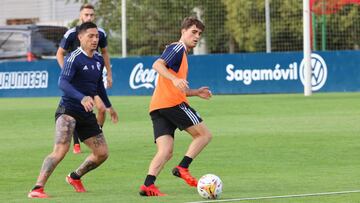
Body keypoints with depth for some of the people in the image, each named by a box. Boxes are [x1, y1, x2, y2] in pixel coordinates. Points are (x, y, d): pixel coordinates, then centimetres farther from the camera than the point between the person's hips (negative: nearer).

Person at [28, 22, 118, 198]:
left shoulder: (98, 60, 11)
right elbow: (62, 83, -29)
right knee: (61, 149, -26)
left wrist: (108, 106, 39)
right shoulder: (74, 58, -14)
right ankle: (37, 189, -27)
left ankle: (75, 177, 35)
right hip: (68, 111, -8)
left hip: (86, 114, 8)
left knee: (102, 153, 10)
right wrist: (82, 98, -43)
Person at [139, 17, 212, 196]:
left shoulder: (182, 53, 31)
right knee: (204, 134, 1)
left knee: (165, 151, -4)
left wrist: (195, 92, 29)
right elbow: (157, 65, -17)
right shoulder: (177, 48, 1)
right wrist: (175, 79, -30)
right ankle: (182, 168, -12)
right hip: (173, 103, -9)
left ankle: (148, 185, -22)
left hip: (157, 107, 9)